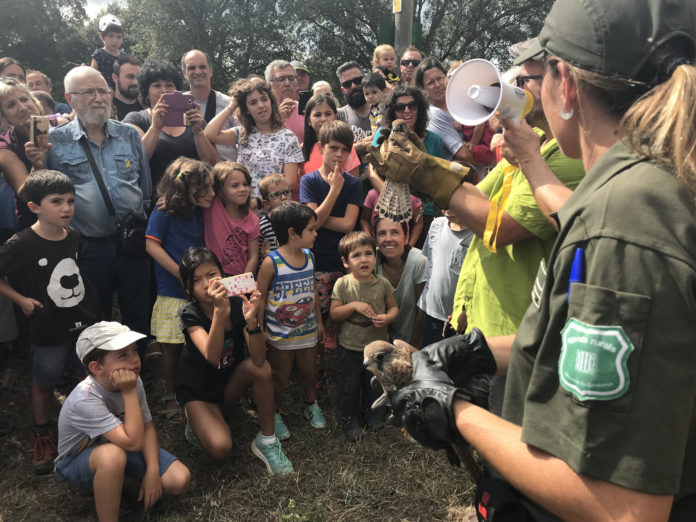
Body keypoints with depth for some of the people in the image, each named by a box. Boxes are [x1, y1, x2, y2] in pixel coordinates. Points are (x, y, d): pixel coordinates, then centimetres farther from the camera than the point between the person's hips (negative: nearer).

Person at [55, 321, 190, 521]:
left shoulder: (133, 381, -17)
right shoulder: (85, 400, -35)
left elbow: (147, 427, -5)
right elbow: (133, 442, -38)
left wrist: (152, 472, -17)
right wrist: (130, 393, -37)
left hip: (123, 447, 6)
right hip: (76, 463, -6)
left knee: (180, 480, -11)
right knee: (113, 453, -41)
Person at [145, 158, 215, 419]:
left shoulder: (201, 212, 8)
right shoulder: (164, 211, -8)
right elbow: (151, 244, -13)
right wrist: (182, 275, -17)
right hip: (173, 292, -4)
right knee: (172, 346, 6)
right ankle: (170, 397, 24)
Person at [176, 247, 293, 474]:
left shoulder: (238, 305, -17)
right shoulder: (191, 314, -21)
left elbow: (258, 359, -29)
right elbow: (213, 357, -40)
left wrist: (251, 319, -45)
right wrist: (219, 311, -52)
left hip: (231, 382, 3)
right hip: (198, 389, -2)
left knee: (263, 367, -29)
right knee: (220, 447, -26)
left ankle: (266, 441, -12)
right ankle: (197, 422, 9)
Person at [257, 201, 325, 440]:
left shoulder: (309, 256, 0)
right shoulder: (272, 262, -19)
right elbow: (260, 296, -12)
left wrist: (319, 321, 15)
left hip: (307, 331, 5)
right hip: (280, 336, -5)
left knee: (309, 373, 21)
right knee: (279, 380, 10)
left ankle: (311, 405, 45)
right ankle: (273, 414, 32)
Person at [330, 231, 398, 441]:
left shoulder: (382, 284, -8)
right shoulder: (342, 284, -12)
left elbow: (394, 307, 2)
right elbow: (334, 314, -11)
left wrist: (387, 318, -19)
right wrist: (354, 306, -26)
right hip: (350, 346, -2)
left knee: (373, 382, 20)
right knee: (349, 384, 12)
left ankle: (370, 411, 45)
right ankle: (350, 418, 34)